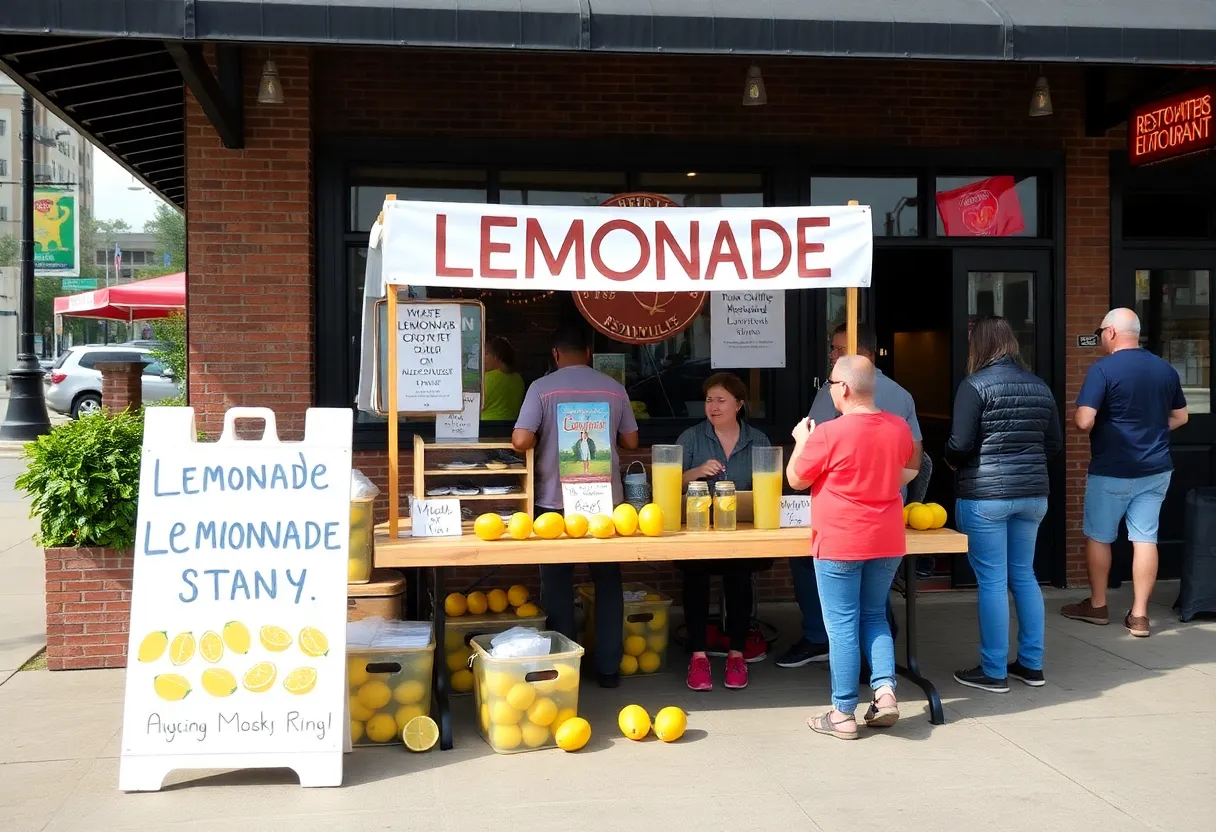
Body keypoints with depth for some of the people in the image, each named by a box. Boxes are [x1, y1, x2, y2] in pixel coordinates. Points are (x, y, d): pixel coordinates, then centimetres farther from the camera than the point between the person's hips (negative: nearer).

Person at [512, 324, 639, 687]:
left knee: (558, 583, 8)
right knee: (607, 581, 11)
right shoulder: (613, 388, 3)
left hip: (556, 500, -2)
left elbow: (520, 440, -13)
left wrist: (544, 439, 8)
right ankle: (609, 667, 14)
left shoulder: (542, 387, -5)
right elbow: (630, 441, 11)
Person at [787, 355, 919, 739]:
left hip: (840, 544, -5)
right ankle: (885, 690, 5)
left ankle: (843, 714, 8)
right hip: (887, 542, 5)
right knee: (874, 616, 20)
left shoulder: (829, 434, -17)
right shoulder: (899, 428, 1)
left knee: (843, 626, 2)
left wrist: (802, 441, 12)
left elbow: (796, 479, -4)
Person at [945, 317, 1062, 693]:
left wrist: (952, 463, 6)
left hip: (985, 496, -6)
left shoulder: (975, 385, -10)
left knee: (992, 581, 0)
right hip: (1032, 493, 6)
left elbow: (960, 444, -14)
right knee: (1024, 576, 16)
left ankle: (994, 672, 6)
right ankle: (1031, 664, 22)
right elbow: (1054, 444, 12)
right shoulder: (1039, 386, 9)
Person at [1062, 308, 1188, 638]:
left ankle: (1097, 605, 22)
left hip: (1112, 471, -5)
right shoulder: (1166, 369, 5)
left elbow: (1084, 421, -21)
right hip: (1156, 469, 5)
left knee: (1098, 536, 11)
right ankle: (1139, 615, 7)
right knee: (1145, 539, 6)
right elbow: (1180, 417, 15)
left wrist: (1076, 415, 0)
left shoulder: (1103, 368, -15)